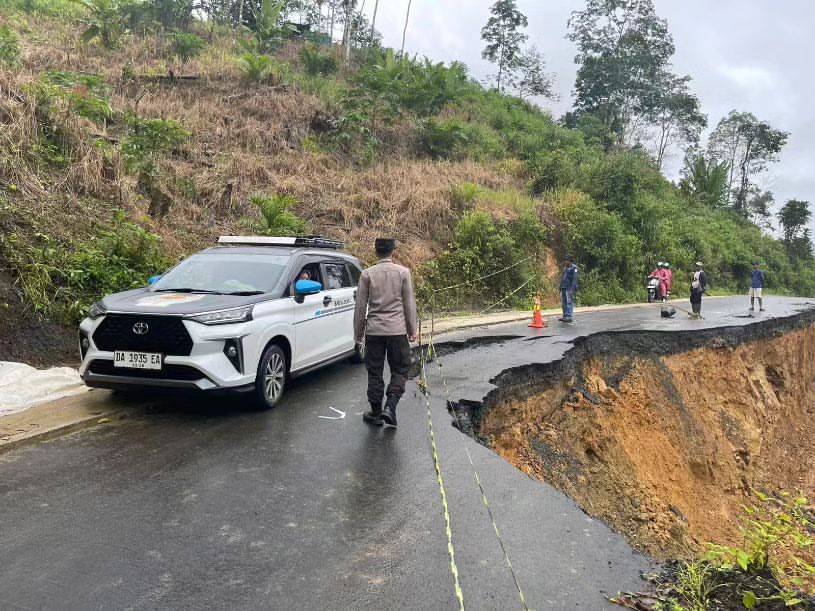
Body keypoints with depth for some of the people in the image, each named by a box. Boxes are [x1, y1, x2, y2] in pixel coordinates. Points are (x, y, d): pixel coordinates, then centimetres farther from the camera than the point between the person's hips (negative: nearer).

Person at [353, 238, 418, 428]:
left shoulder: (367, 274, 0)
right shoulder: (403, 272, -2)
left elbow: (361, 306, 2)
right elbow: (409, 303, 0)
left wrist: (358, 332, 12)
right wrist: (413, 329, 10)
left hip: (374, 330, 1)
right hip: (397, 329, -1)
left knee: (375, 372, 10)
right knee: (400, 370, 10)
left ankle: (376, 412, 17)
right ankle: (390, 406, -6)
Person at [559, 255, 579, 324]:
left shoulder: (574, 268, -8)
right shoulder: (565, 268, 18)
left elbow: (575, 279, -15)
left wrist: (572, 289, -22)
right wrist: (560, 287, 22)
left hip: (570, 288, -9)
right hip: (564, 288, 9)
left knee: (569, 303, -11)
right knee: (563, 303, 11)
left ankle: (570, 318, -11)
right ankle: (565, 317, 18)